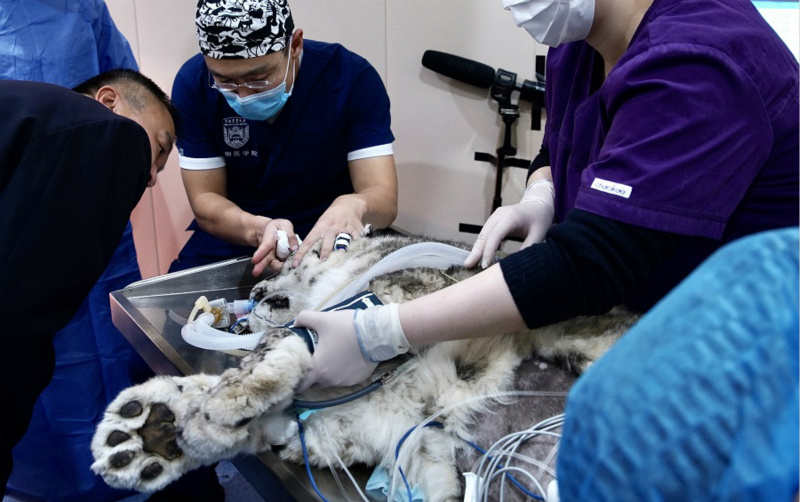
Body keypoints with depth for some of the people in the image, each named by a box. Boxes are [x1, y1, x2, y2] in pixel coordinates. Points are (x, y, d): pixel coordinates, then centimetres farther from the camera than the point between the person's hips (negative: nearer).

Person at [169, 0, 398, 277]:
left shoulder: (352, 77, -16)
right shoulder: (193, 84, -11)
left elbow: (384, 199, -19)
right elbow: (204, 200, -11)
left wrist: (353, 206, -43)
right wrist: (257, 230, -32)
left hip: (332, 242, -1)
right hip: (233, 238, 1)